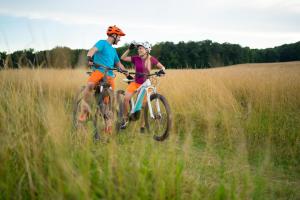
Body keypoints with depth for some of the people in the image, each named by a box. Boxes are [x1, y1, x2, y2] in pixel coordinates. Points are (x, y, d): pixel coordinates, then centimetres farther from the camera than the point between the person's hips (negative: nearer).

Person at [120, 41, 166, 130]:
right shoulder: (136, 58, -5)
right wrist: (129, 49, -13)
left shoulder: (151, 59, -7)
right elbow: (123, 58, -4)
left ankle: (142, 126, 12)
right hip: (135, 83, 1)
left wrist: (162, 70, -24)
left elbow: (162, 67, -1)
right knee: (126, 98, -18)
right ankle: (125, 119, 4)